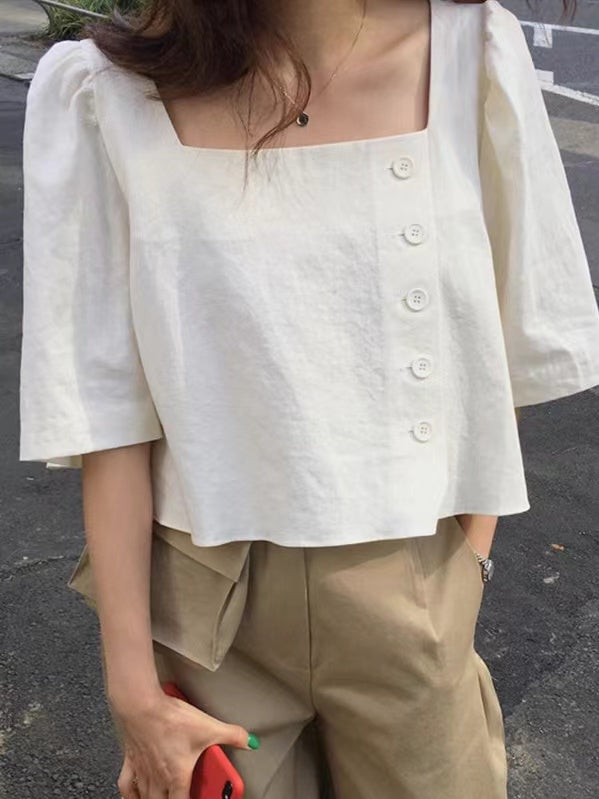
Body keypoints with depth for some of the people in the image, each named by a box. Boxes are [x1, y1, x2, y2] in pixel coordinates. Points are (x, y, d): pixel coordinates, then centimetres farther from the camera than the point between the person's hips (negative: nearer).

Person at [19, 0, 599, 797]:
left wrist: (465, 572, -1)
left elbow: (497, 357, -1)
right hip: (209, 602, 0)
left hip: (411, 592, 1)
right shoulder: (100, 94, -12)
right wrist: (134, 692, -6)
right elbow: (108, 410, -10)